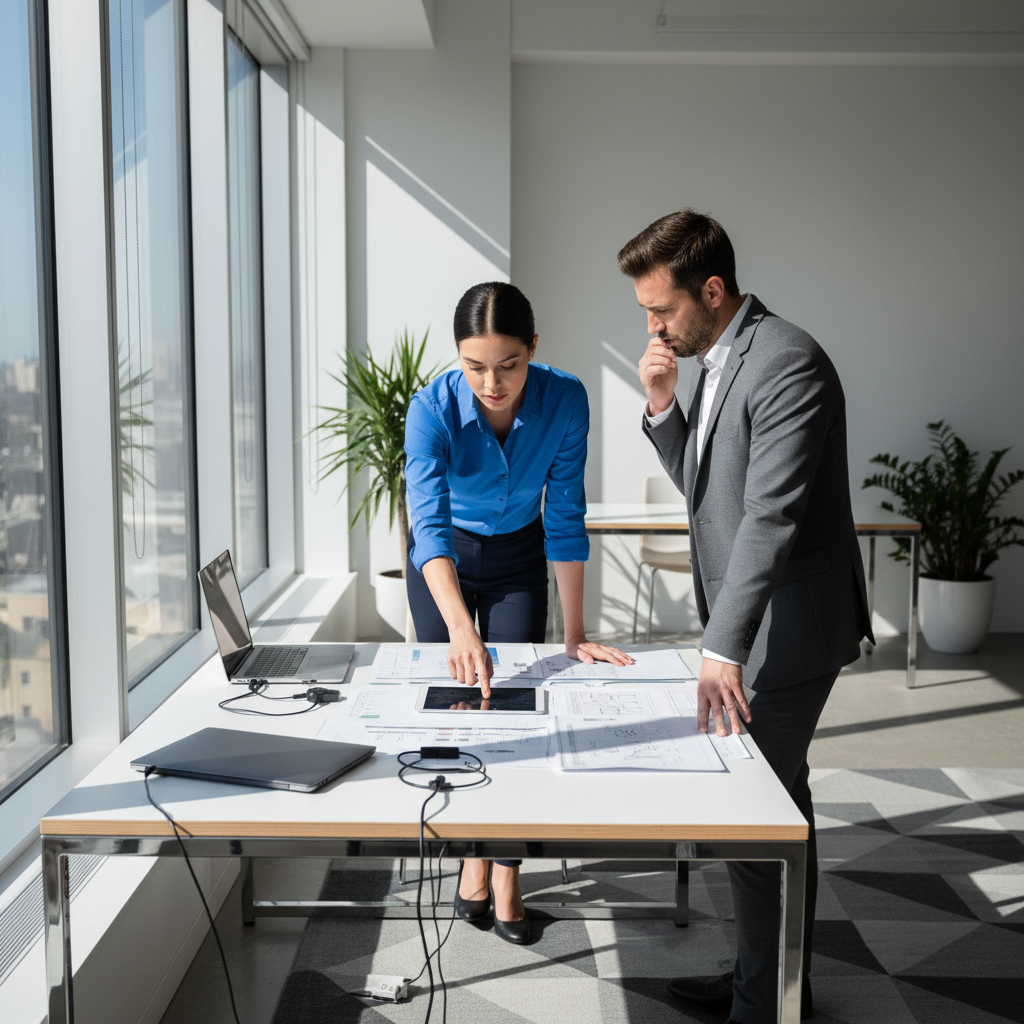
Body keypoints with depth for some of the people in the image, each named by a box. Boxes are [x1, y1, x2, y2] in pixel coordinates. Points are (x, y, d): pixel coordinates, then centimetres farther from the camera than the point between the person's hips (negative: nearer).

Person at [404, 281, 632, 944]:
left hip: (519, 559, 1)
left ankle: (508, 871, 13)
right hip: (444, 563, -1)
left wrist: (575, 634, -20)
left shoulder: (564, 399, -26)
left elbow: (565, 517, -20)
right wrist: (460, 627, -56)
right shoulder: (434, 409, -31)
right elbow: (430, 523, -41)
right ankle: (473, 852, 25)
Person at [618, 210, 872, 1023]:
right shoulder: (712, 360, 10)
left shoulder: (787, 363, -20)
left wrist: (723, 650, -32)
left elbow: (770, 517, -28)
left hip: (784, 631, -10)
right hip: (744, 624, 10)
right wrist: (664, 409, 0)